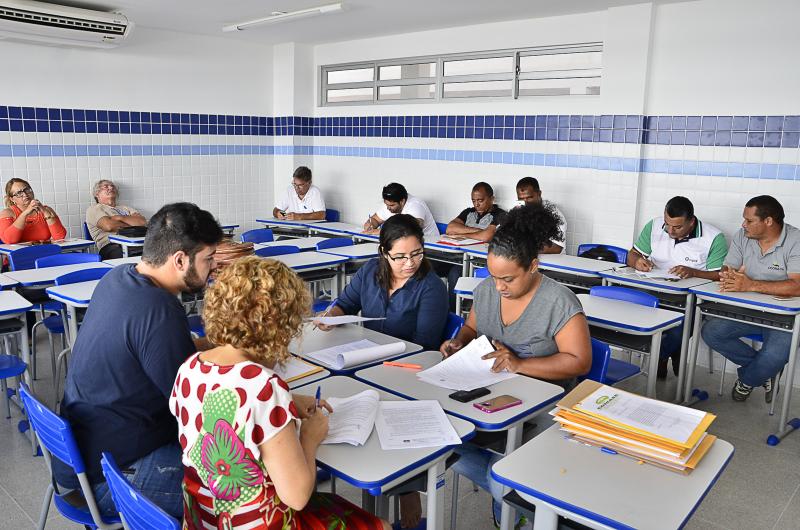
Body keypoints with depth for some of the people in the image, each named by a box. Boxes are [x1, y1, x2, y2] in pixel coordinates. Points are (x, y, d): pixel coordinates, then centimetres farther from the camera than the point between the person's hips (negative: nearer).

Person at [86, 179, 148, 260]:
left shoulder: (125, 208, 31)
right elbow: (108, 226, -5)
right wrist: (131, 225, 7)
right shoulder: (94, 209, 16)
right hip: (114, 246, -5)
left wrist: (119, 218, 2)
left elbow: (143, 222, 11)